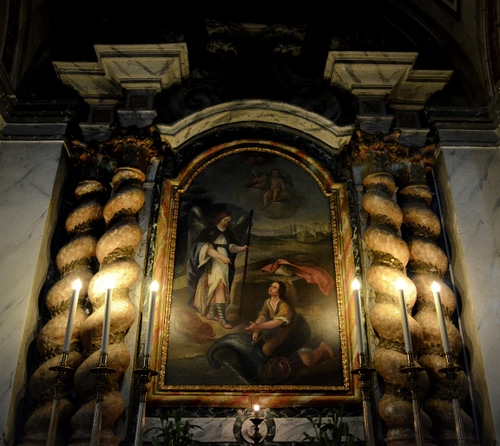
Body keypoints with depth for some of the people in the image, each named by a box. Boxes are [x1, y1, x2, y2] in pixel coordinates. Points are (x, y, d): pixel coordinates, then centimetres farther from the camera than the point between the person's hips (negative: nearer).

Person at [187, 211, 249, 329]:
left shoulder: (227, 234, 14)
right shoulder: (209, 231, -4)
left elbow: (231, 247, 8)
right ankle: (222, 318, -18)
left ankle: (211, 313, 20)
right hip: (214, 263, -6)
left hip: (224, 264, 6)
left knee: (215, 289, 9)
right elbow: (207, 248, -14)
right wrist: (222, 257, -23)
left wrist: (242, 248, -12)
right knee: (220, 288, -17)